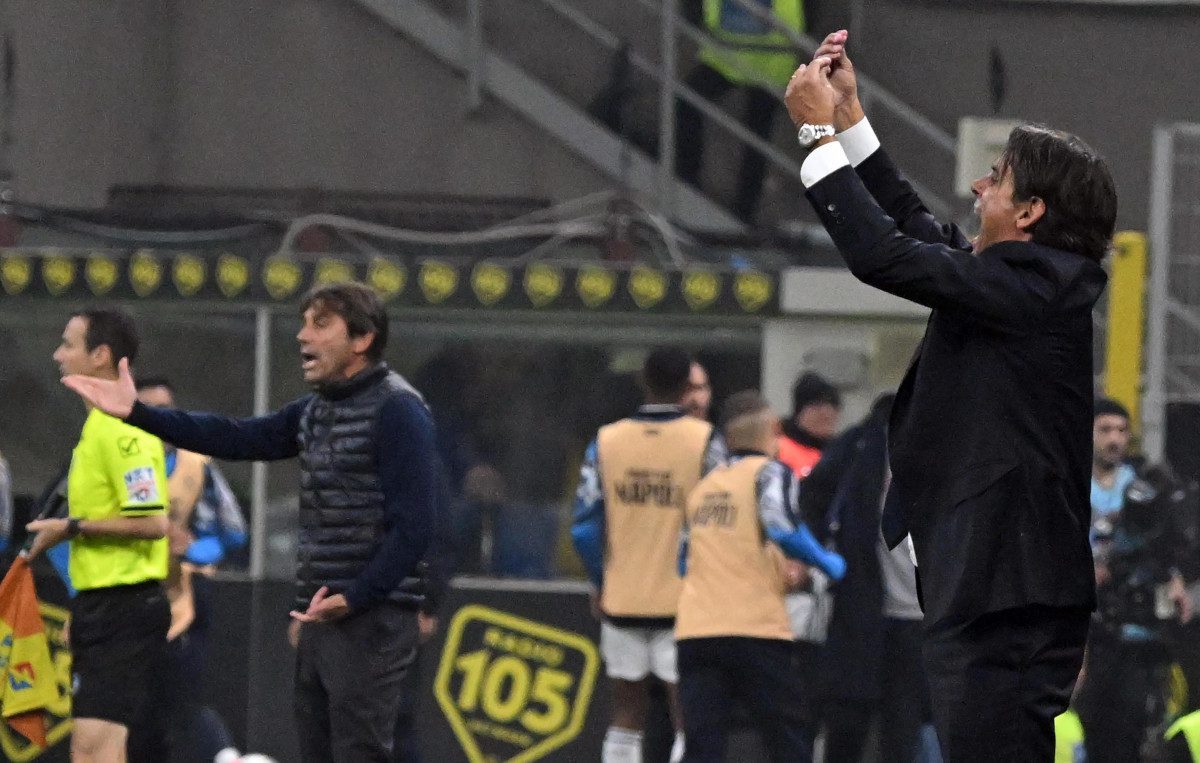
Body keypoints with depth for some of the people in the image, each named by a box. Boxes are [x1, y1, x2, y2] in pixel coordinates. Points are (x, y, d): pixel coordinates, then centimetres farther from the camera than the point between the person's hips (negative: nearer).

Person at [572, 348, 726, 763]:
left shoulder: (605, 442, 0)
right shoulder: (704, 441, -8)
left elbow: (585, 527, 0)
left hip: (621, 600, 3)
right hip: (682, 600, -3)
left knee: (626, 717, 11)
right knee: (689, 719, 1)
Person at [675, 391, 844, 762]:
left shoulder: (705, 484, 17)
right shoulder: (770, 473, -1)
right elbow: (783, 529, -18)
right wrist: (827, 563, -2)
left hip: (694, 632, 5)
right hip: (755, 630, -5)